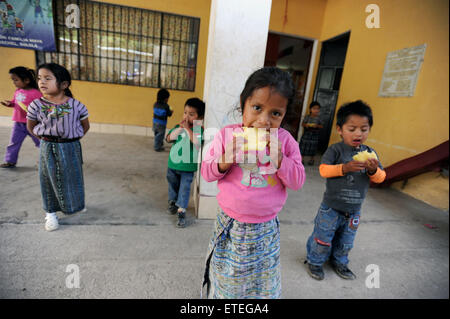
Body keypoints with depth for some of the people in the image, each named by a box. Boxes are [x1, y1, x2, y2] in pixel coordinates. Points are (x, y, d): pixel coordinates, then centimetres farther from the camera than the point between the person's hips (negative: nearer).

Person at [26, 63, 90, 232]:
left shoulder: (76, 105, -9)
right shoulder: (36, 105, -7)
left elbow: (85, 126, 4)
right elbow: (31, 127, 8)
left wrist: (72, 139, 0)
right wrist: (46, 139, 1)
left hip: (70, 148, 0)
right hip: (48, 148, 0)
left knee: (72, 178, 14)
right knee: (49, 180, 10)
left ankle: (75, 204, 39)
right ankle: (50, 212, 26)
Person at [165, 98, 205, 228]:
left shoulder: (199, 130, -11)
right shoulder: (178, 127, 0)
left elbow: (197, 144, -27)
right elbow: (169, 139, -11)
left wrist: (188, 128, -26)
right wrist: (180, 127, -19)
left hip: (188, 167, -4)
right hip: (173, 164, 4)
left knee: (184, 188, 3)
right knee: (173, 185, 24)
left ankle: (181, 212, 15)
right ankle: (173, 201, 48)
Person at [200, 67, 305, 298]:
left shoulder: (285, 140, -6)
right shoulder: (226, 134, -9)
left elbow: (297, 181, -7)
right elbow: (206, 172, -6)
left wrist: (278, 157, -23)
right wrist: (226, 159, -25)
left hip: (265, 230, 1)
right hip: (230, 226, 0)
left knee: (262, 283, 22)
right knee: (226, 279, 21)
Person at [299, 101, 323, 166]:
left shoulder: (318, 119, -1)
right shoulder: (307, 117, 0)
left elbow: (322, 126, 0)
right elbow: (302, 124, 4)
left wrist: (317, 126, -18)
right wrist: (305, 125, -17)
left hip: (314, 135, 0)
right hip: (306, 134, 0)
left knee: (312, 147, 6)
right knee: (303, 146, 3)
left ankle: (311, 159, 20)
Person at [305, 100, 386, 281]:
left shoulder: (370, 153, 2)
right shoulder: (336, 149, -13)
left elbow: (380, 178, 2)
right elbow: (323, 169, -21)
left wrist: (374, 170, -20)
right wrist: (345, 168, -33)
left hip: (354, 210, 5)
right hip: (331, 208, -4)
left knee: (346, 242, 22)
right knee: (322, 239, 10)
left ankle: (339, 262, 47)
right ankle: (314, 262, 34)